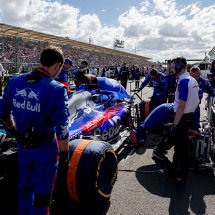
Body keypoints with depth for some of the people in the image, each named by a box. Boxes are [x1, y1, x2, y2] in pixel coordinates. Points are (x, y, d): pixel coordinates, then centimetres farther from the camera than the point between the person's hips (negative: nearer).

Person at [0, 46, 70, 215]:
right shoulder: (56, 89, -21)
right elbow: (61, 128, -23)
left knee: (25, 185, 28)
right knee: (42, 191, 16)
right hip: (45, 148, -6)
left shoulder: (14, 82, -3)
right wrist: (64, 154, -11)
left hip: (22, 145, 6)